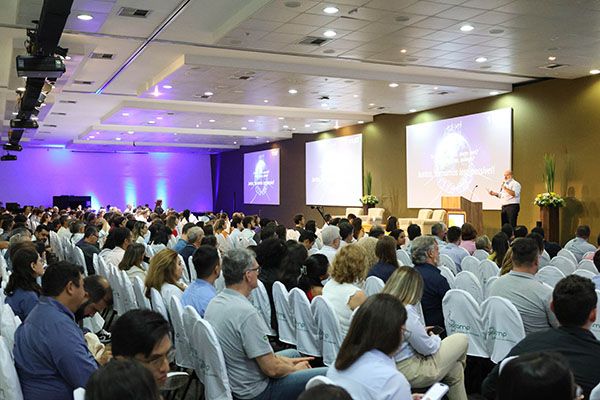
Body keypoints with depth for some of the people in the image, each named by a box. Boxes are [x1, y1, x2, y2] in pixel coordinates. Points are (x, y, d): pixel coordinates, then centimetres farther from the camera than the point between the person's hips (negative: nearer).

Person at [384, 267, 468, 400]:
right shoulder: (406, 312, -29)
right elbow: (428, 348, -19)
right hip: (410, 372, -9)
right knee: (462, 339, 8)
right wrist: (435, 338, 3)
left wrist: (421, 331, 15)